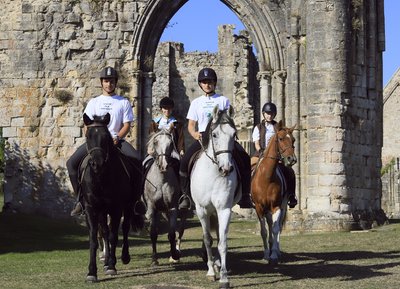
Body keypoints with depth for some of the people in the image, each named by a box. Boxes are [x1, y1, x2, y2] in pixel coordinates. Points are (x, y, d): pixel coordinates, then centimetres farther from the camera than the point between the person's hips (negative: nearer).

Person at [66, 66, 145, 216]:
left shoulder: (123, 102, 12)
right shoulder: (94, 102, 15)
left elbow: (127, 125, 5)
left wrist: (117, 138, -14)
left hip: (117, 140, -1)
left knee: (137, 161, -29)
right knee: (72, 163, -20)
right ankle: (81, 200, -11)